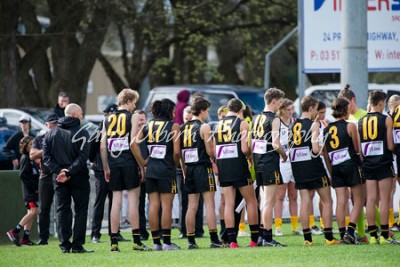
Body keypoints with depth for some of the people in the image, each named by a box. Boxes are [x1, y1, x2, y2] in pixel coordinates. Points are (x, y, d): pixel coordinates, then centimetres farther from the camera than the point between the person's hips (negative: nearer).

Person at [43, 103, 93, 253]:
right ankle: (77, 245, -3)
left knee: (62, 210, 9)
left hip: (59, 178, 4)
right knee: (80, 210, 3)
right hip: (79, 178, -4)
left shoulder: (51, 133, 8)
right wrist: (69, 172, -16)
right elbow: (83, 157, -17)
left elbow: (46, 156, 1)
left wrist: (58, 170, -6)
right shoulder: (81, 133, -7)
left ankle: (65, 245, 4)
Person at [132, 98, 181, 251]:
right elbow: (176, 151, -13)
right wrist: (175, 165, 5)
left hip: (151, 169, 5)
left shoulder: (148, 126, 10)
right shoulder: (173, 126, -4)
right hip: (166, 170, -4)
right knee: (166, 205, -1)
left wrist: (142, 162, 4)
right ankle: (167, 242, -1)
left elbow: (133, 143, -2)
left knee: (153, 205, 6)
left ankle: (156, 242, 8)